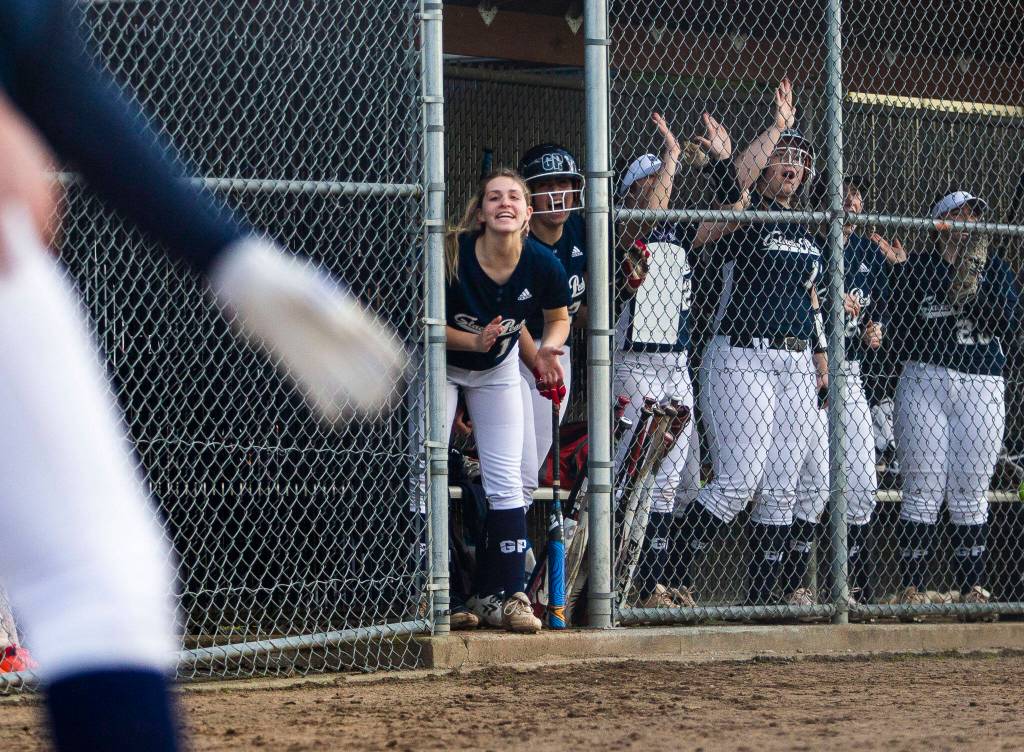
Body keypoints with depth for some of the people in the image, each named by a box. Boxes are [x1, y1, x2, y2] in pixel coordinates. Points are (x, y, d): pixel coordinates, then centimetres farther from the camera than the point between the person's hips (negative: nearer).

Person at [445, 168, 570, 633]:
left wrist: (545, 349, -21)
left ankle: (503, 595, 5)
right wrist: (474, 341, -32)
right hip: (441, 366, -2)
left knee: (505, 483, -1)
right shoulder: (452, 256, -29)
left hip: (497, 372, 3)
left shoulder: (542, 265, -21)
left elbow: (559, 318, -1)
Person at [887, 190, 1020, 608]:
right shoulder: (915, 269, 6)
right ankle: (913, 587, -4)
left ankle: (972, 587, 5)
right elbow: (901, 333, 0)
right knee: (923, 490, -6)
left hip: (983, 386, 2)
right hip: (925, 380, -2)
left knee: (971, 493, 2)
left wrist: (976, 289, -12)